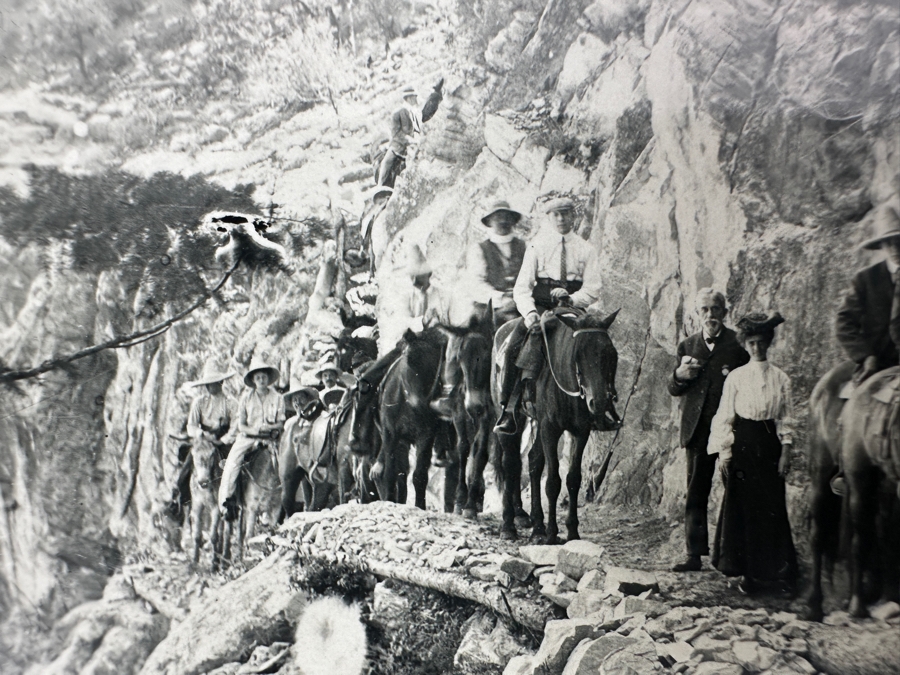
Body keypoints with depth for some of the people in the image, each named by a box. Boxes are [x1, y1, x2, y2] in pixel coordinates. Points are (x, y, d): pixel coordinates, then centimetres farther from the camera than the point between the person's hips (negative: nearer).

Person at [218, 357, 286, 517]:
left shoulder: (277, 398, 4)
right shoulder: (246, 398, 5)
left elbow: (281, 423, 5)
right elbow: (241, 425, 3)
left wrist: (270, 427, -16)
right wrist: (254, 429, -15)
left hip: (268, 439, 0)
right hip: (247, 437, 0)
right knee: (232, 463, -20)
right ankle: (226, 500, -12)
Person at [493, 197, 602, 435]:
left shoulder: (586, 250, 13)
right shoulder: (538, 246, 12)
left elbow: (593, 289, 4)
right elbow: (522, 286, 2)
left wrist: (571, 299, -17)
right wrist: (529, 312, -18)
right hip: (540, 307, 1)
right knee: (514, 345, -25)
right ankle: (506, 409, -25)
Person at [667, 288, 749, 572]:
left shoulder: (738, 344, 0)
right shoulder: (687, 346, 11)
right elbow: (673, 390, 12)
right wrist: (680, 374, -9)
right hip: (698, 429, 3)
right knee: (695, 493, 5)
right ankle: (694, 554, 12)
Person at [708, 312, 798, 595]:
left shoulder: (781, 378, 4)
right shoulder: (735, 377, 1)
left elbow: (786, 418, 6)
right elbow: (725, 417, 1)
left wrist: (786, 452, -1)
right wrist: (724, 452, -3)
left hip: (770, 444, 1)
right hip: (742, 444, -1)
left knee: (772, 506, 1)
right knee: (742, 505, 1)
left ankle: (775, 571, 13)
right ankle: (747, 571, 13)